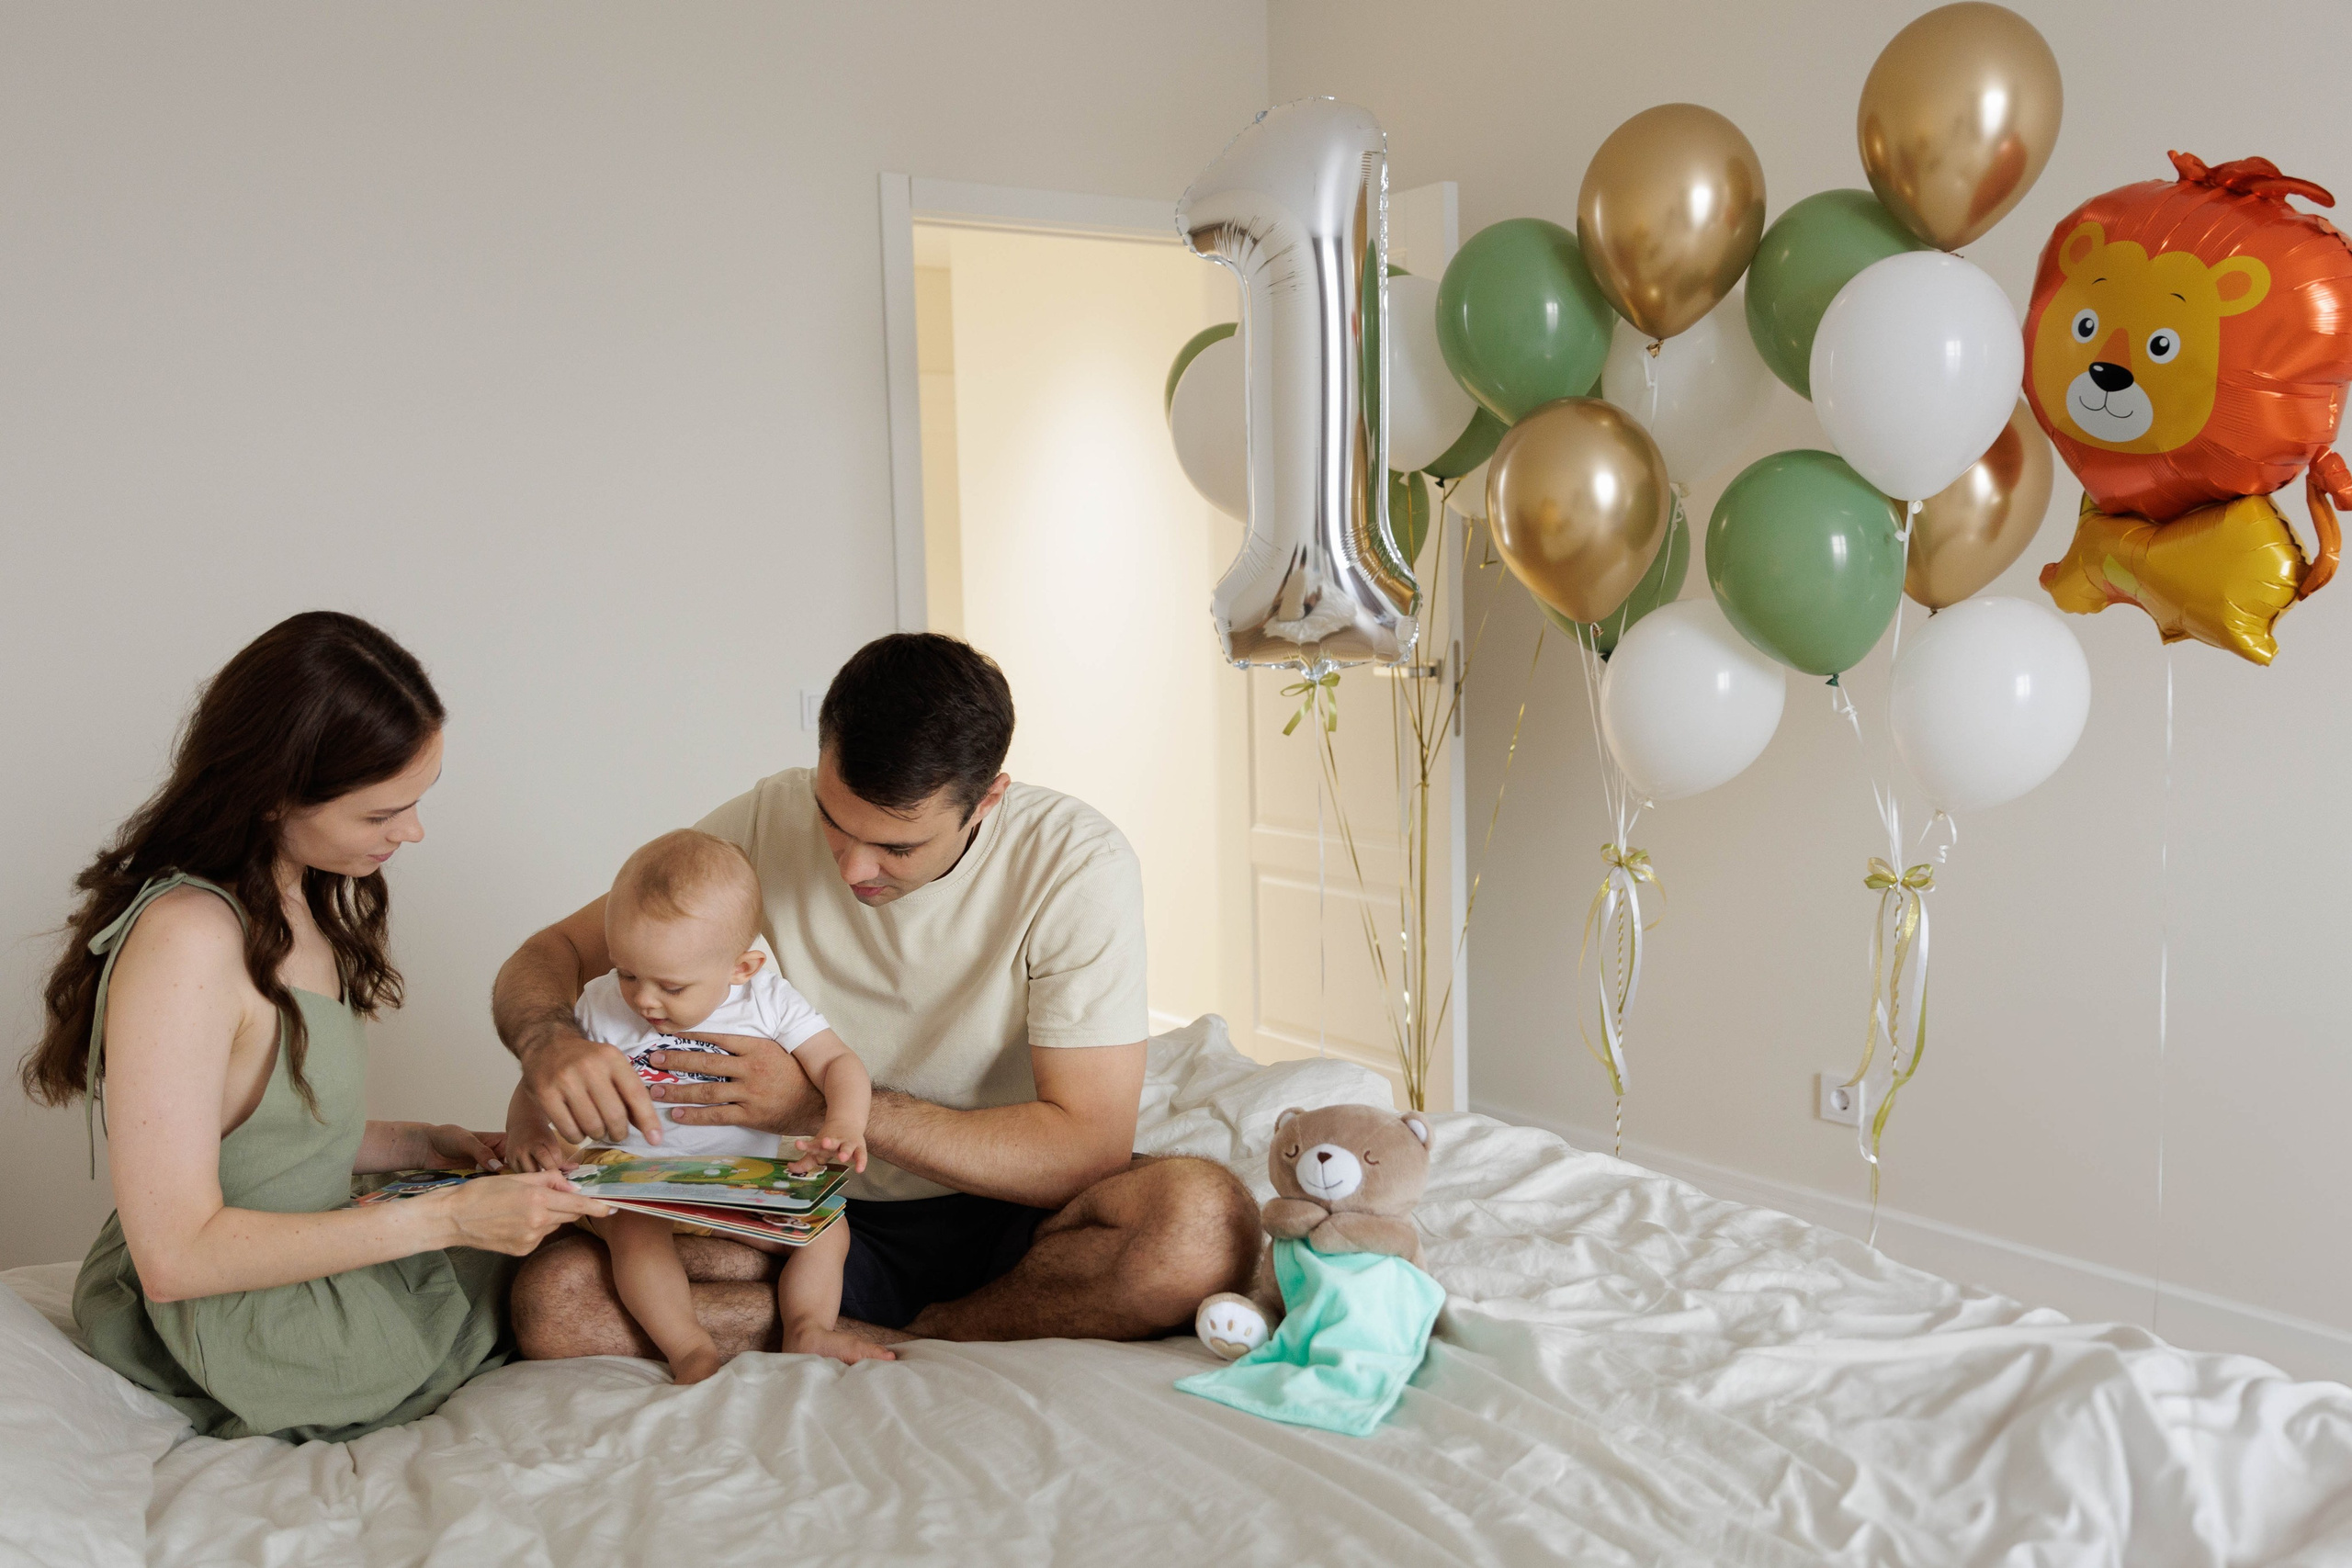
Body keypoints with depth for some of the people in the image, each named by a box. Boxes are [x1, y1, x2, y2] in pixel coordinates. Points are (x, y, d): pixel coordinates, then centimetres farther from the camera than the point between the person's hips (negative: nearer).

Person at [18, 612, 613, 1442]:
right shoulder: (186, 938, -26)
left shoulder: (304, 904, 4)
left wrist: (432, 1145, 0)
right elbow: (176, 1255, -27)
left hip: (303, 1272, 8)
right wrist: (445, 1218, -26)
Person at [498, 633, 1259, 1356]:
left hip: (1008, 1209, -2)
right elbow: (550, 956, -1)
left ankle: (909, 1338, -14)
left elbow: (1091, 1146, -21)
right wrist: (550, 1041, -26)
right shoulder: (768, 821, -9)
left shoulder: (1077, 863, -18)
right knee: (553, 1300, -21)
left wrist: (826, 1100, -25)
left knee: (1205, 1220, -33)